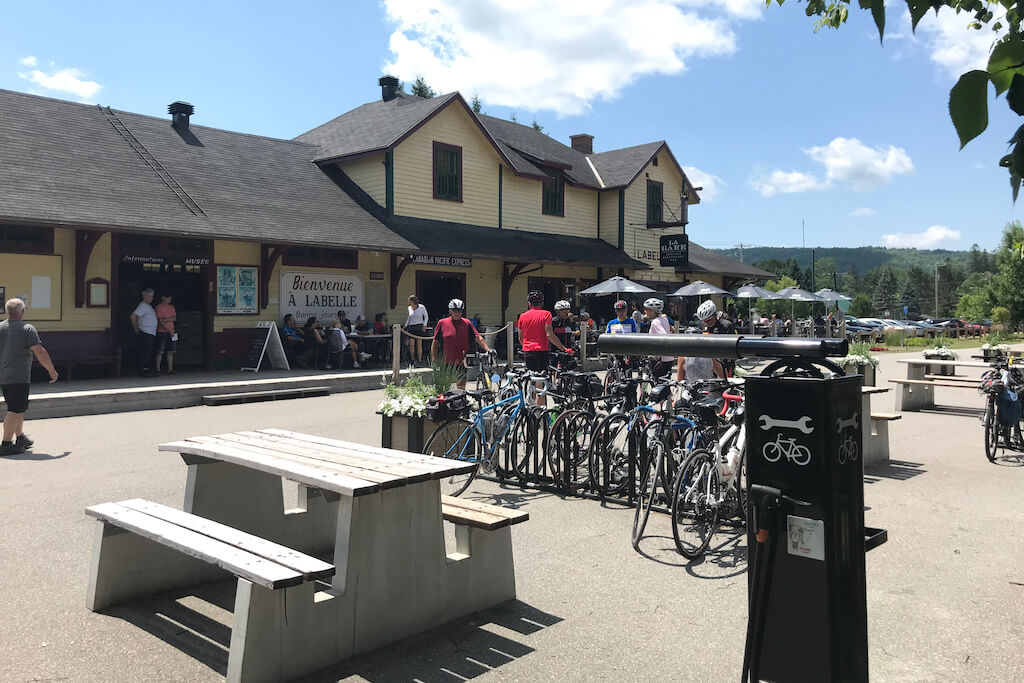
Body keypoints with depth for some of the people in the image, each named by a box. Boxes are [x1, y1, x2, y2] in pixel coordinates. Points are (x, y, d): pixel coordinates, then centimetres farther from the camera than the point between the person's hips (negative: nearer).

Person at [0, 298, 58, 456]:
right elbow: (40, 352, -15)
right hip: (19, 377, -7)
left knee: (17, 407, 20)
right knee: (16, 409, -6)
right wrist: (52, 371, -6)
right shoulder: (27, 329, -9)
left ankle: (20, 437, 28)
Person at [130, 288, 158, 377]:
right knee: (145, 353, -8)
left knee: (152, 352, 12)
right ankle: (144, 371, -6)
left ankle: (149, 370, 17)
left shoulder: (149, 306, 18)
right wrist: (136, 329, -15)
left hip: (151, 334, 10)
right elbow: (133, 316, -21)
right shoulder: (143, 306, -12)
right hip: (145, 334, -10)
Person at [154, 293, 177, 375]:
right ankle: (157, 369, -1)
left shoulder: (172, 307, 15)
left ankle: (170, 369, 7)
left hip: (171, 332, 5)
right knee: (160, 352, -5)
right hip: (162, 332, -5)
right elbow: (160, 320, -10)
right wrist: (169, 331, -13)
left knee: (170, 352, 4)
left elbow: (174, 318, 4)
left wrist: (165, 319, -13)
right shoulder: (159, 307, -3)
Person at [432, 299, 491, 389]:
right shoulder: (442, 323, 0)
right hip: (446, 364, 0)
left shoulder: (467, 324, 2)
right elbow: (435, 343, 5)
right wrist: (434, 360, 1)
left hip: (461, 364, 1)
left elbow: (479, 338, -3)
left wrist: (488, 350, -18)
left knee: (461, 389, 4)